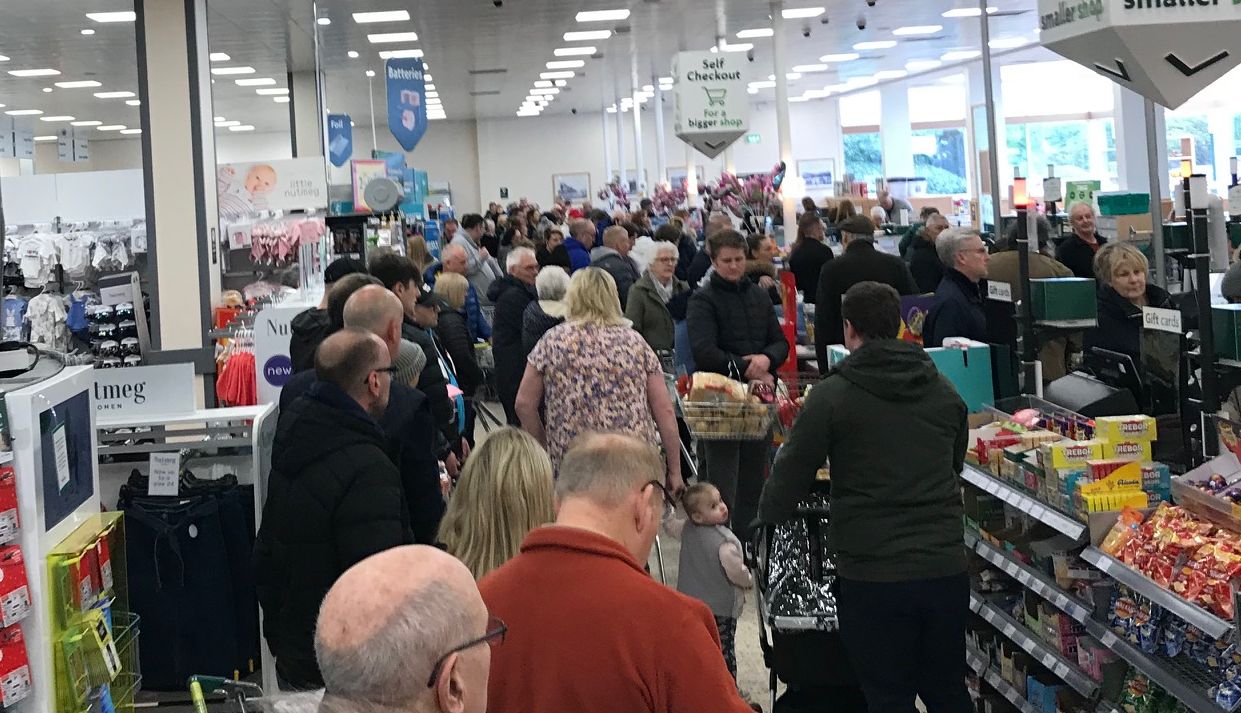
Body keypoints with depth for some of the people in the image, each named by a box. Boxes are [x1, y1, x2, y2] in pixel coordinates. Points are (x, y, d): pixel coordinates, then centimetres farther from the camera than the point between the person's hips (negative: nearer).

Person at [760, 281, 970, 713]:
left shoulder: (832, 395, -8)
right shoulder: (944, 391, 8)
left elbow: (791, 475, -3)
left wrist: (765, 521, 16)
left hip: (872, 576, -4)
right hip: (946, 569, 5)